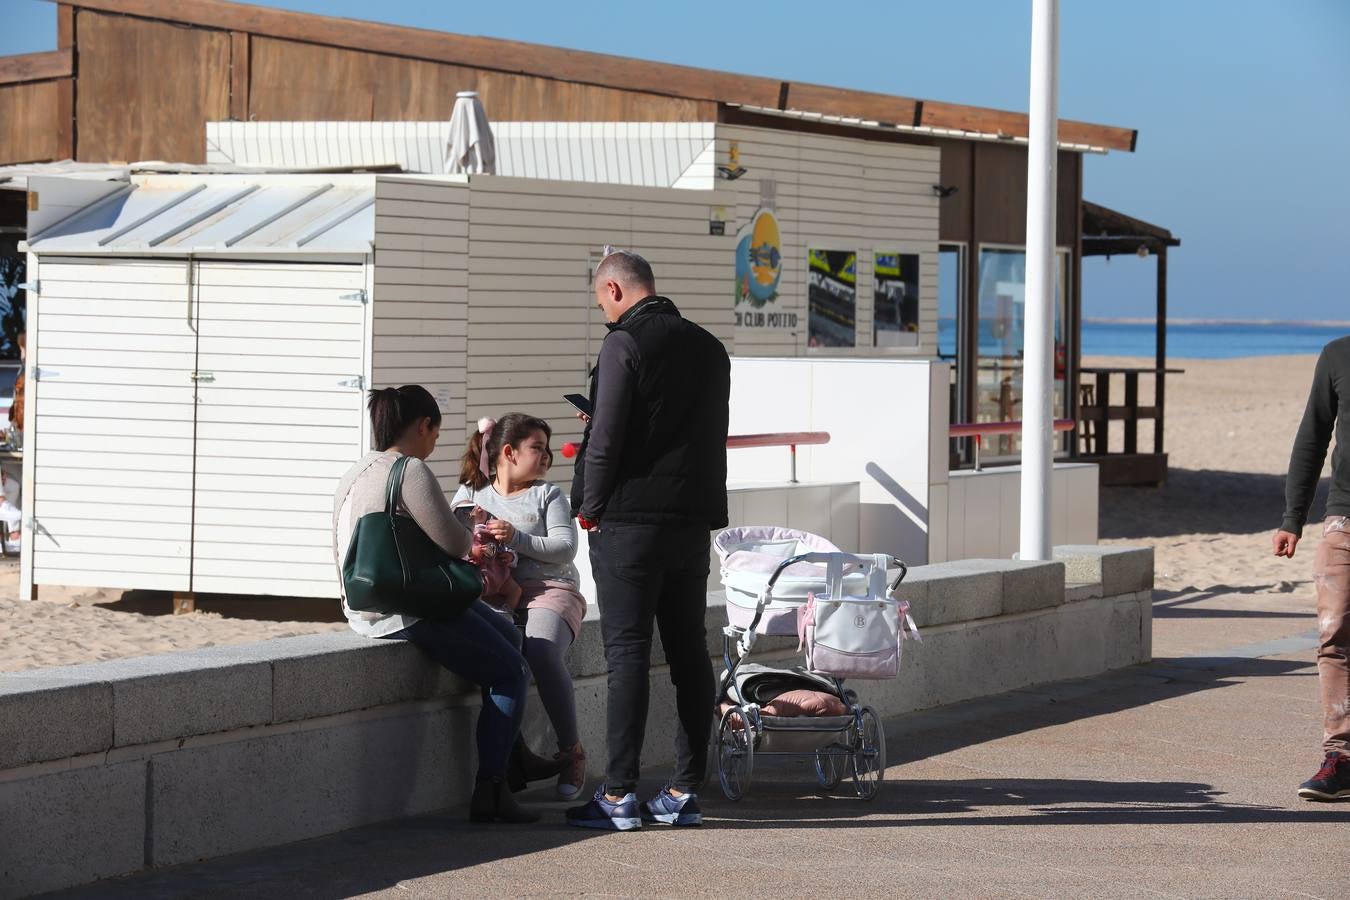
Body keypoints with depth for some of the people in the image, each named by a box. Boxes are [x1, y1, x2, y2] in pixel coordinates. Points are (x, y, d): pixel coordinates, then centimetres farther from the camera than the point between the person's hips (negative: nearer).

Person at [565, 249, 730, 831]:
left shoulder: (625, 344, -11)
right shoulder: (709, 347, 12)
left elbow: (606, 437, -15)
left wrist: (590, 508, -3)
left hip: (630, 521, -7)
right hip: (694, 520, 7)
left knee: (627, 653, -6)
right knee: (689, 654, 9)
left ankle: (619, 795, -6)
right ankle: (685, 791, 11)